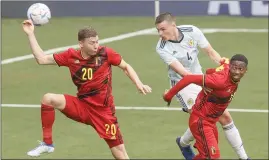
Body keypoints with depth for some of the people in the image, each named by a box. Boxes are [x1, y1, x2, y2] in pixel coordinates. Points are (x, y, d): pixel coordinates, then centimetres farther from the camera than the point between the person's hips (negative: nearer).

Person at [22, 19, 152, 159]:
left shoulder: (105, 53, -11)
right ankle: (47, 144, -10)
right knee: (48, 99, -21)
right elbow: (41, 59, -1)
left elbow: (126, 67, 5)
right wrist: (30, 34, -5)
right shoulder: (71, 56, -5)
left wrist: (139, 84, -8)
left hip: (103, 111, -2)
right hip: (81, 106, 2)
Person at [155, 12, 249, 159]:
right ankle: (183, 143, 13)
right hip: (182, 83, -4)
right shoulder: (162, 48, -23)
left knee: (225, 116, 3)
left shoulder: (192, 31, -15)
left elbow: (210, 52, -4)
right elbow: (181, 71, -31)